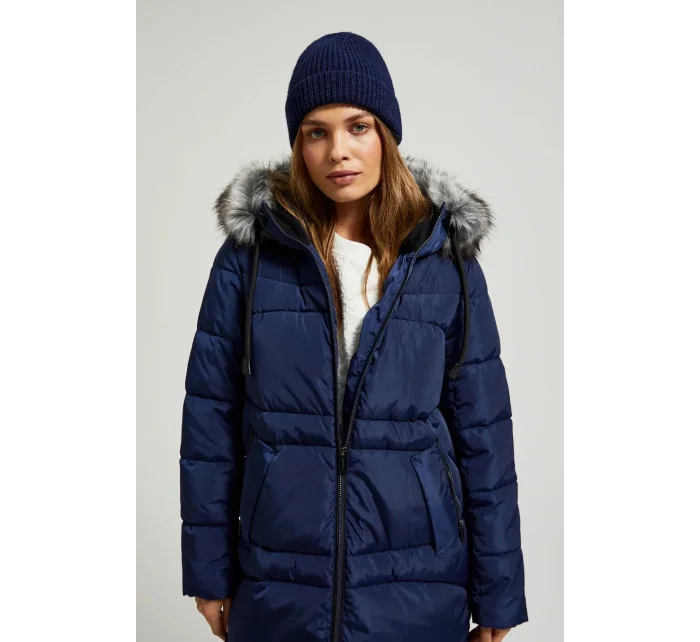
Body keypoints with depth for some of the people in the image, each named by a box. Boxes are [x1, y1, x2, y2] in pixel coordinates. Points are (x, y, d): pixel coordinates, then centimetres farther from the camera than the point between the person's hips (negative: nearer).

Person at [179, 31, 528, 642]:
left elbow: (484, 434, -1)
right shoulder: (249, 254, -4)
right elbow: (211, 417, -1)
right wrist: (209, 572, 1)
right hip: (278, 587, 0)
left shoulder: (447, 260, -3)